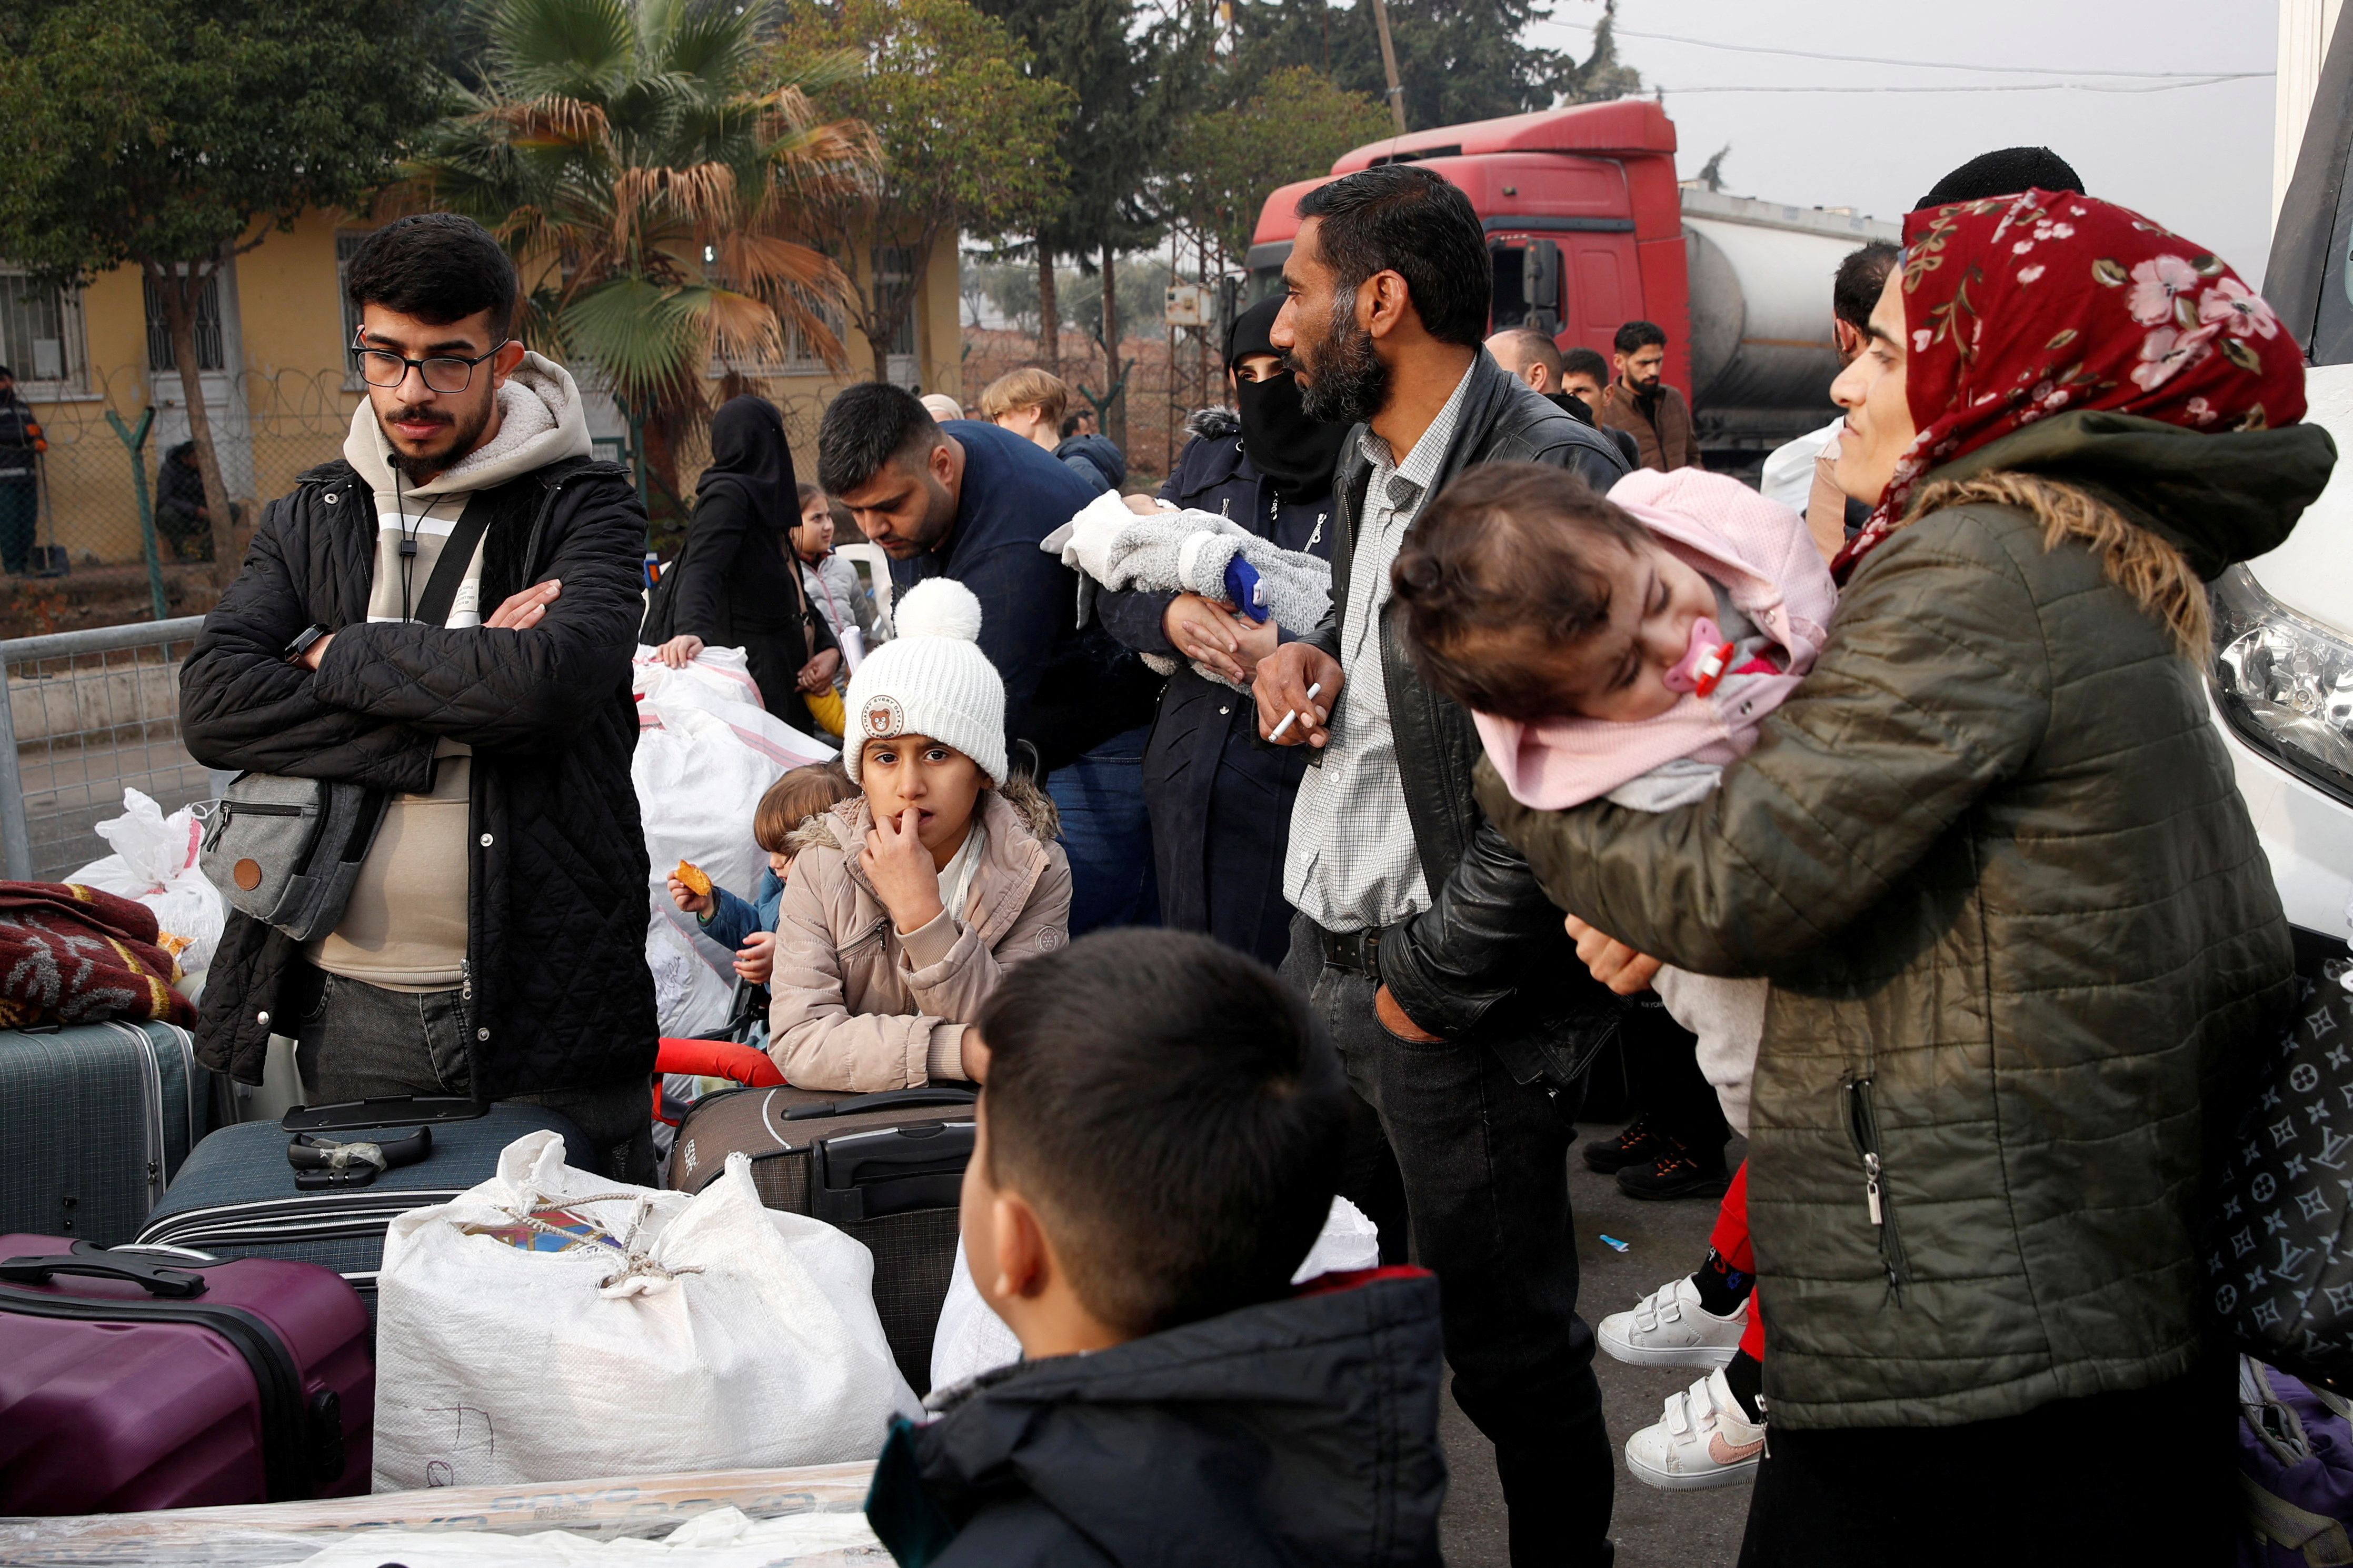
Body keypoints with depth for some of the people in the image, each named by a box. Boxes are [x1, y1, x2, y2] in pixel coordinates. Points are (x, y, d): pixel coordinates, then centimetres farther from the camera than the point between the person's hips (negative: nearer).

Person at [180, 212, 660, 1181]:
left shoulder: (586, 509, -1)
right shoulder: (309, 520, 11)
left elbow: (553, 682, -21)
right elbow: (211, 706, -5)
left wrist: (336, 655, -9)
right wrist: (450, 720, -15)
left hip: (548, 1003, -3)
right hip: (352, 1009, 3)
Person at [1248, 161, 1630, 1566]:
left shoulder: (1552, 480, -20)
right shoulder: (1373, 462, 10)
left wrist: (1429, 984, -17)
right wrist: (1308, 654, 4)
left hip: (1458, 1000, -9)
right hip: (1323, 945, 9)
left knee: (1508, 1341, 7)